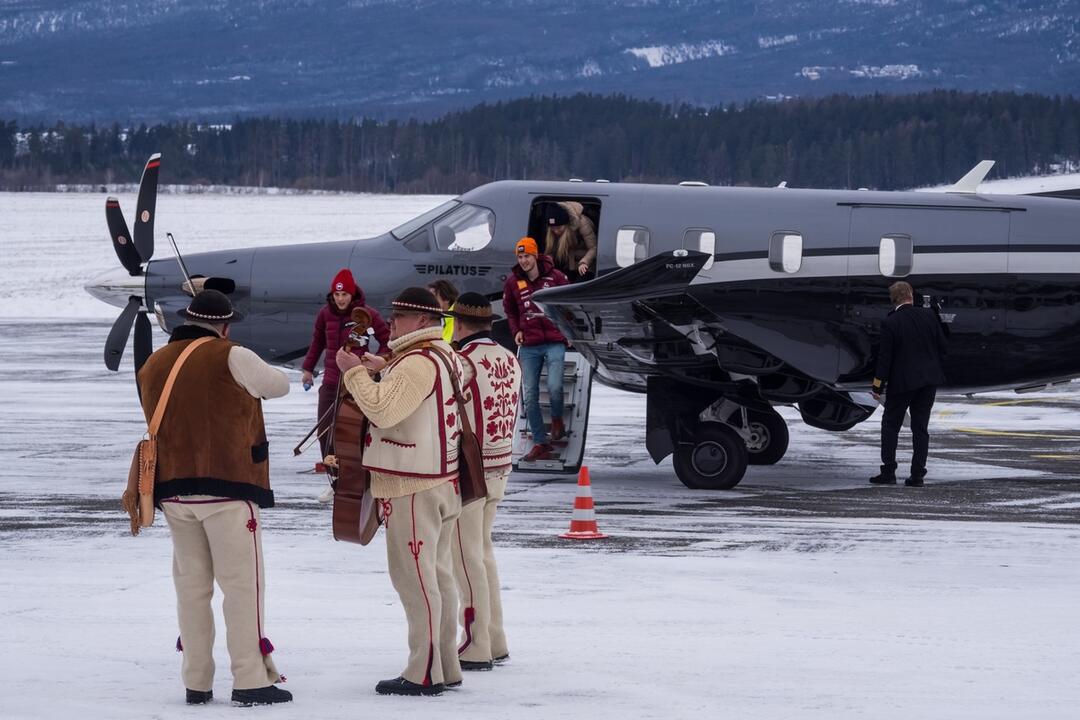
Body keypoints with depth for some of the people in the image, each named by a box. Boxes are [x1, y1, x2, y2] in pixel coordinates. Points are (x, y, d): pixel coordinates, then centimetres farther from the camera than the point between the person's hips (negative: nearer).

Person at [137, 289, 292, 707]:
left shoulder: (154, 366, 9)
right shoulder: (229, 358, -8)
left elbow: (161, 422, 16)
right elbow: (279, 386, 4)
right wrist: (250, 385, 25)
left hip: (173, 491, 5)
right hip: (227, 487, -5)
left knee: (191, 584, 11)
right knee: (242, 583, -1)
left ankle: (196, 683, 12)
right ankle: (250, 680, -4)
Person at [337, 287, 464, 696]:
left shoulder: (417, 363, -18)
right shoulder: (442, 355, 14)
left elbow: (382, 408, -26)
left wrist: (354, 372, -15)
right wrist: (382, 369, 11)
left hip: (412, 489, -10)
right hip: (441, 480, 10)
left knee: (412, 575, -7)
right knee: (437, 573, 14)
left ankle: (424, 674, -6)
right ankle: (445, 666, 19)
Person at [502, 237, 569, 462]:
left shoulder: (554, 277, -2)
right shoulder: (513, 282, 5)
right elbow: (510, 311, 22)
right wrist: (516, 331, 8)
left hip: (554, 341, -3)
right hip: (529, 346, 3)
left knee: (554, 387, -20)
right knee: (529, 397, -1)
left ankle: (557, 420, 13)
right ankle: (540, 443, 8)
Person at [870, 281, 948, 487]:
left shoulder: (890, 323, -13)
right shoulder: (928, 315, -3)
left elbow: (885, 357, -11)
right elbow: (942, 346, 2)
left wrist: (878, 385, -3)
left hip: (902, 381, -4)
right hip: (929, 380, 4)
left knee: (890, 425, 8)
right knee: (920, 427, 8)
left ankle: (888, 472, 3)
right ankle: (917, 475, 6)